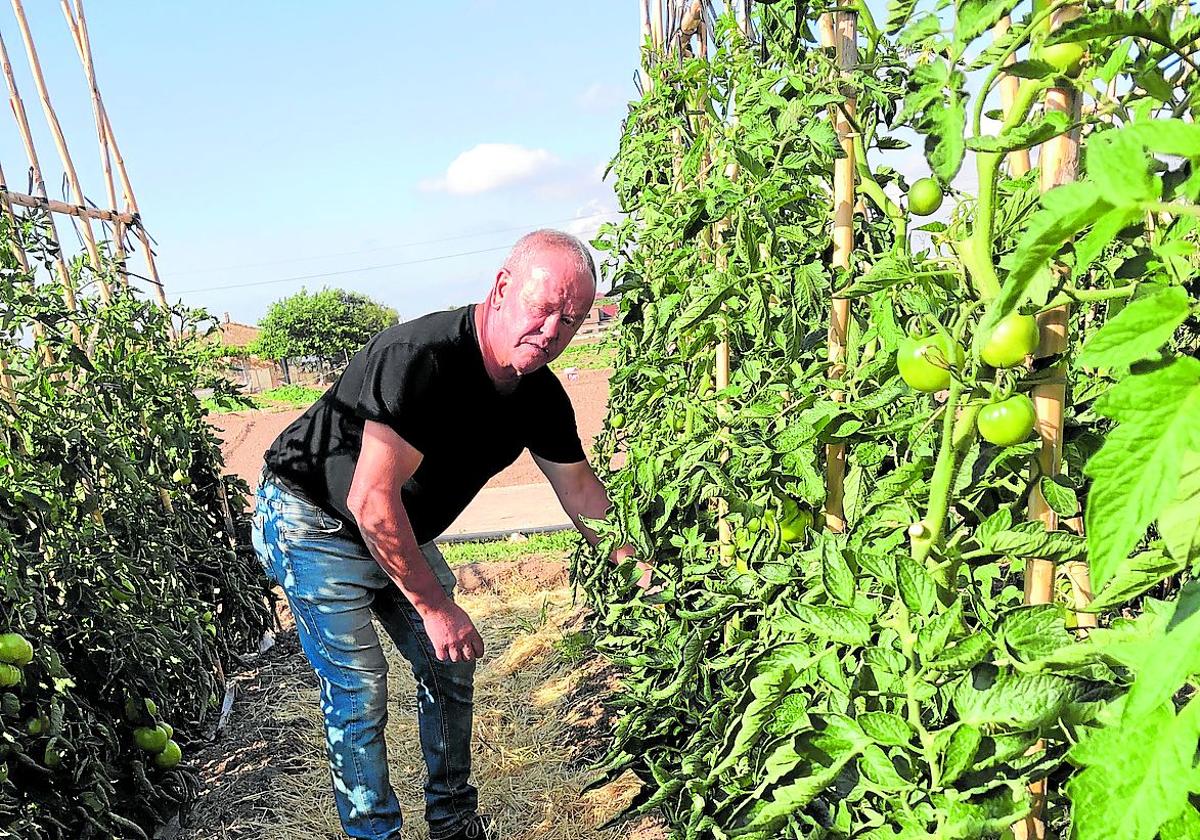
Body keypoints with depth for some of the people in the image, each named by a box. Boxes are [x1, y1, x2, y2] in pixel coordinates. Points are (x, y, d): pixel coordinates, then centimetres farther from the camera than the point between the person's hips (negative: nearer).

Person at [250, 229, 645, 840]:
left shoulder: (540, 394, -10)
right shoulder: (421, 358, -35)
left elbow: (579, 487, 4)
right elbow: (371, 502, -35)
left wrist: (642, 572, -2)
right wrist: (435, 607, -26)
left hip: (399, 532, 8)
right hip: (311, 523, -7)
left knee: (450, 668, 10)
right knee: (359, 693, -8)